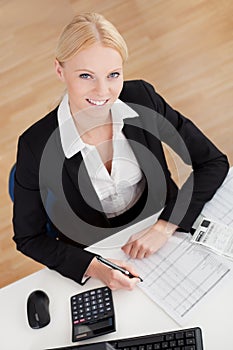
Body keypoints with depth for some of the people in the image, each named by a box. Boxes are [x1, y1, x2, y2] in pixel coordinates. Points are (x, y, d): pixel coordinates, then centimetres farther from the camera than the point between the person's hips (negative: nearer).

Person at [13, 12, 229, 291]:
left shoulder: (143, 98, -16)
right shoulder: (36, 146, -22)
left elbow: (214, 162, -9)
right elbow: (28, 238, -9)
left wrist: (164, 226, -19)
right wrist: (92, 267, -24)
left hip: (162, 237, 0)